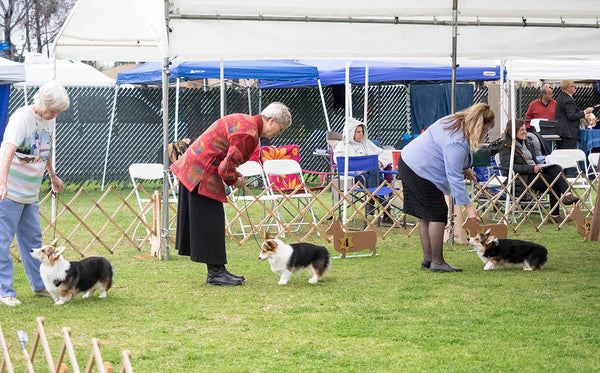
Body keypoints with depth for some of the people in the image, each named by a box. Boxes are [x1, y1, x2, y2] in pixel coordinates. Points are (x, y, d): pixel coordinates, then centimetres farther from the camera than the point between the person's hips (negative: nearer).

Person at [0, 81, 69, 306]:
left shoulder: (49, 119, 6)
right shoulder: (22, 117, -20)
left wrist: (52, 176, 38)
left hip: (30, 192, 8)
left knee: (33, 238, 15)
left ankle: (39, 286, 25)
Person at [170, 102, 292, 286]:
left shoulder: (244, 120, 13)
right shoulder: (248, 134, -20)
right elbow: (226, 167, -22)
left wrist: (234, 173, 12)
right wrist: (235, 180, -3)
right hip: (203, 174, -11)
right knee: (210, 223, -5)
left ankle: (217, 270, 17)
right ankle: (216, 273, -1)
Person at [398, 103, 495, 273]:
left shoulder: (456, 121, 2)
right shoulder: (457, 142, -29)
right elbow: (454, 177, -28)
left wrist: (464, 169, 10)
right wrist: (468, 206, -27)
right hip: (421, 172, -11)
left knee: (427, 215, 15)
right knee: (437, 215, -7)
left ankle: (427, 259, 21)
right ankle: (437, 262, -3)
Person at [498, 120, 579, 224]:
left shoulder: (528, 143, 25)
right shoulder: (506, 147, -2)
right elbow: (508, 166, -16)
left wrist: (538, 166, 5)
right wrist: (532, 169, -21)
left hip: (534, 172, 7)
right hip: (523, 179, -7)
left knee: (556, 168, -22)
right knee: (554, 181, -26)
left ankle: (567, 195, -40)